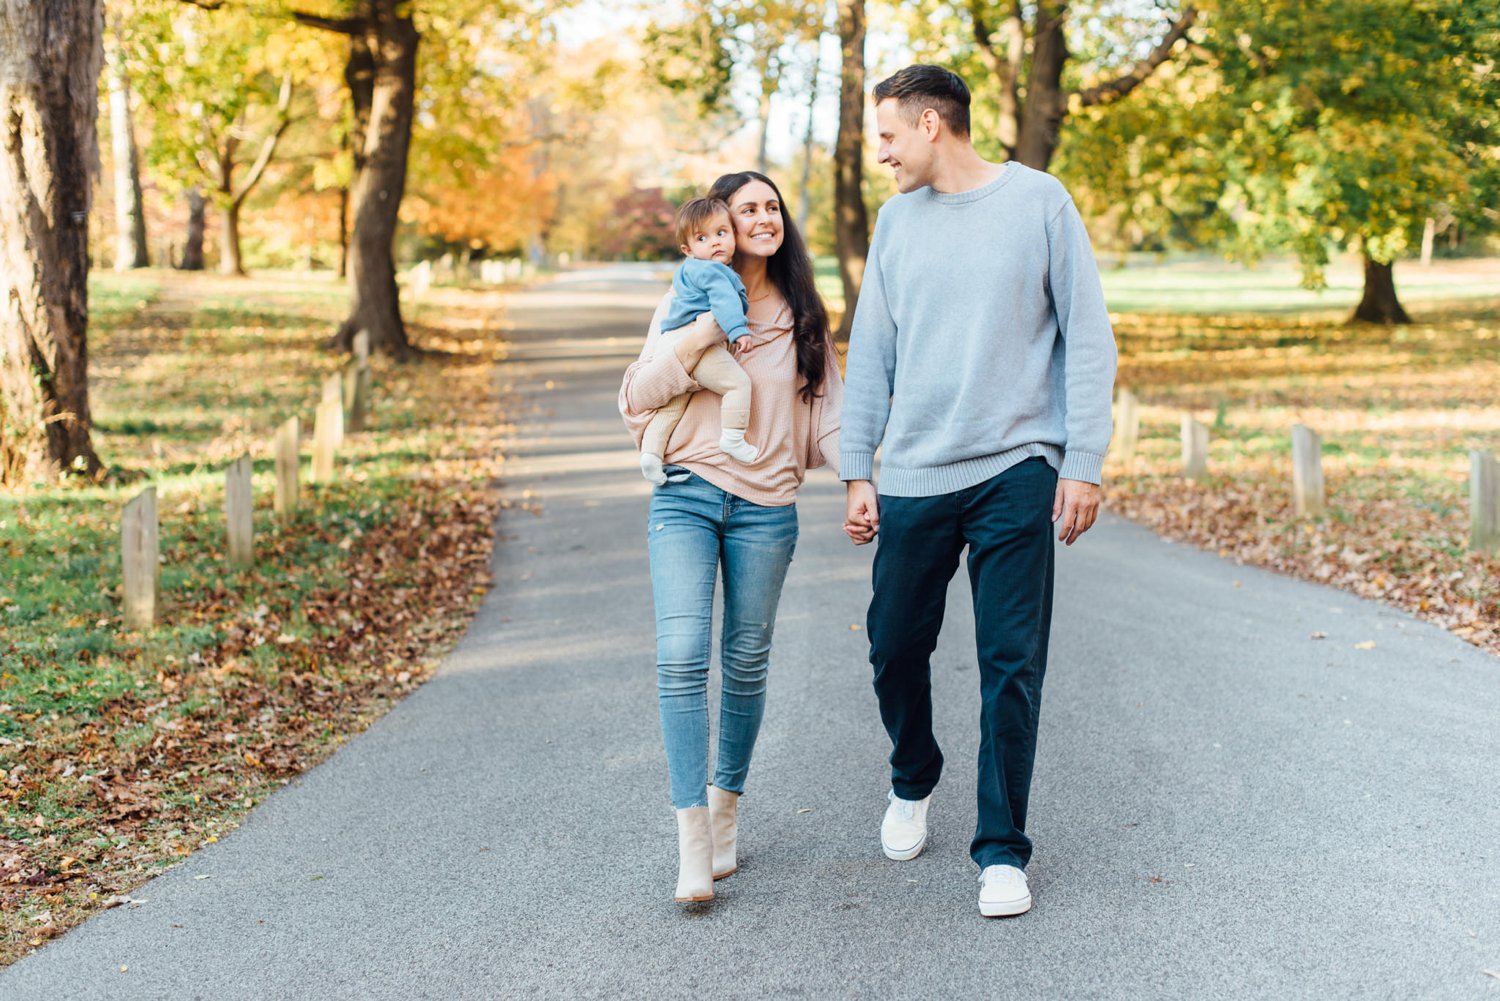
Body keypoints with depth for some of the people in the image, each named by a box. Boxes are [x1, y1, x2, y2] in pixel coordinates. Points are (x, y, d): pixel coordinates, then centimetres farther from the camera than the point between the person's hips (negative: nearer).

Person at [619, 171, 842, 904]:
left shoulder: (801, 315, 12)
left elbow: (826, 412, 10)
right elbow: (637, 398, 2)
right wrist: (695, 341, -12)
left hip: (766, 507, 2)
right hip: (685, 499, -2)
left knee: (746, 662, 7)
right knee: (681, 656, -15)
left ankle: (726, 804, 27)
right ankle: (692, 841, -14)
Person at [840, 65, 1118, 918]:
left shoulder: (1039, 201, -1)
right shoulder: (898, 219, 11)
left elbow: (1088, 337, -1)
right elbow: (872, 352, 14)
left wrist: (1084, 462, -6)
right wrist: (858, 471, 9)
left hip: (1016, 472, -4)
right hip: (912, 477, 4)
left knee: (1012, 666, -4)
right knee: (896, 647, 9)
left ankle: (1003, 853, 7)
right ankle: (914, 784, 37)